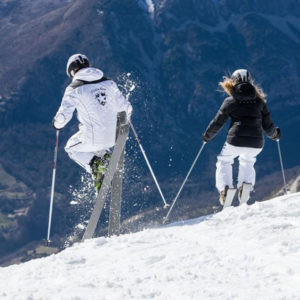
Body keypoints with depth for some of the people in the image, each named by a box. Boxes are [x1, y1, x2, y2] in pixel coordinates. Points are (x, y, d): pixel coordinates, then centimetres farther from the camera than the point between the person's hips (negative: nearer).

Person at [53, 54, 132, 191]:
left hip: (93, 138, -5)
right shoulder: (108, 82, 4)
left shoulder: (74, 89, -9)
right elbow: (125, 108, 6)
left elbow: (63, 116, -13)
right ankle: (106, 158, 9)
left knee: (71, 148, 27)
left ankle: (95, 165, 3)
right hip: (114, 136, 5)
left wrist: (57, 123, 11)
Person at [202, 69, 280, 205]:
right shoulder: (260, 101, 10)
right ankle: (246, 184, 11)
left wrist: (207, 136, 25)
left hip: (235, 141, -3)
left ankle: (224, 188, 5)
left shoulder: (230, 101, 4)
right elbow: (268, 126, 11)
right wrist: (275, 135, 34)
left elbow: (217, 123, 7)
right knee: (247, 161, 33)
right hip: (256, 143, 3)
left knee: (224, 161, 25)